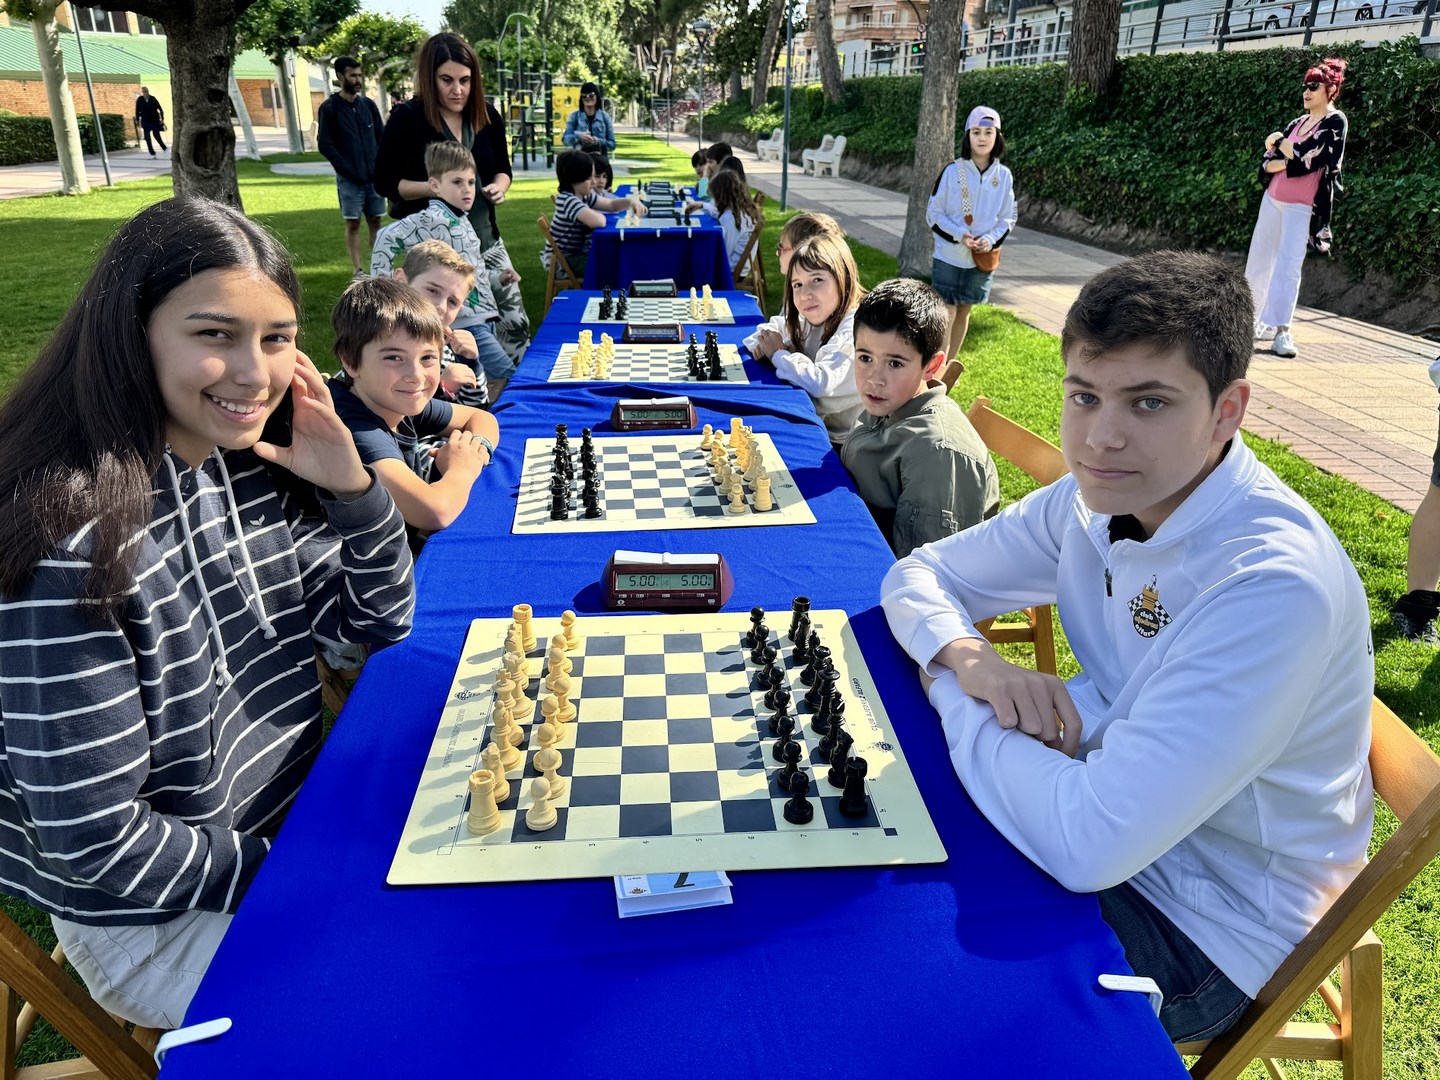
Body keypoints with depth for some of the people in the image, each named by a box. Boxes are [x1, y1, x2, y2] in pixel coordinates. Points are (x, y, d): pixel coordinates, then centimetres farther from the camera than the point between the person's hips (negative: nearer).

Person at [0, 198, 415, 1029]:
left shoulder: (258, 469, -7)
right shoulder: (69, 534, -27)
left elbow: (377, 625, 1)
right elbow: (94, 843, -24)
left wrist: (350, 484, -14)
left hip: (300, 822, 6)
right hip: (161, 920, -6)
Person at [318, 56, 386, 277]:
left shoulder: (368, 105, 9)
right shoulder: (329, 108, -2)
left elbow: (381, 137, 11)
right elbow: (325, 145, -5)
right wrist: (348, 170, -12)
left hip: (374, 176, 4)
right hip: (349, 179, -4)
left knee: (375, 221, 6)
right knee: (353, 224, -1)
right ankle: (358, 271, 3)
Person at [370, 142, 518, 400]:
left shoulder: (461, 221, 15)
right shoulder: (433, 221, -13)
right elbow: (387, 238, -14)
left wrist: (497, 279, 10)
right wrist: (382, 283, -14)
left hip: (483, 317, 9)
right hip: (464, 321, -9)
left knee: (483, 380, 13)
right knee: (504, 375, -12)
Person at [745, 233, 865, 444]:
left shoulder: (855, 328, -22)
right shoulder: (810, 321, 4)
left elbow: (820, 383, -32)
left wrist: (778, 353, -17)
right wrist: (765, 344, -10)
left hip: (839, 443, -7)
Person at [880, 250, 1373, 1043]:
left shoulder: (1276, 586, -33)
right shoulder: (1098, 497, -9)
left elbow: (1086, 844, -36)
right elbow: (919, 575, 1)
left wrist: (950, 690, -21)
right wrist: (970, 661, -21)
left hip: (1208, 933, -6)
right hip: (1110, 827, 6)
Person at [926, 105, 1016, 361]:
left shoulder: (1004, 176, -1)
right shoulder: (952, 171, -9)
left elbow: (1008, 218, 7)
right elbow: (933, 214, -5)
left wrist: (991, 239, -13)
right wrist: (960, 235, -18)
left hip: (982, 259, 3)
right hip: (949, 256, -3)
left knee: (964, 312, 13)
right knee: (946, 313, -4)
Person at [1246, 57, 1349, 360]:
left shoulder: (1335, 122, -4)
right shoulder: (1298, 122, 14)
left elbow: (1309, 157, -18)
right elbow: (1266, 162, 9)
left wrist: (1278, 142, -4)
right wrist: (1290, 161, -12)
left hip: (1301, 207, -7)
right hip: (1273, 199, 7)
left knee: (1288, 265, -14)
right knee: (1259, 260, 9)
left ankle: (1281, 330, -13)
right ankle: (1255, 321, 21)